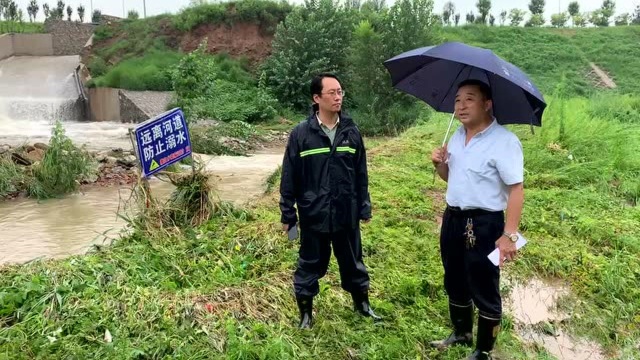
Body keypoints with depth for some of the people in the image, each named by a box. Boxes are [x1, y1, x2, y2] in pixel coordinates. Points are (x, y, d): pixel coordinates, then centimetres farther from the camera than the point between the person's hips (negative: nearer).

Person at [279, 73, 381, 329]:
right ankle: (305, 311, 30)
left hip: (346, 214, 3)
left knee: (353, 262, 18)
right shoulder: (301, 134, -9)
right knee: (310, 265, 12)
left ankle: (362, 303, 39)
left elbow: (361, 174, 7)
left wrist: (365, 207, 7)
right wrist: (288, 214, -3)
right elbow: (289, 177, -5)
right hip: (313, 215, -2)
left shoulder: (351, 132, 0)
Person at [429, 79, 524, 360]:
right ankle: (462, 333, 42)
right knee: (455, 284, 21)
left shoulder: (504, 141, -16)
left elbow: (516, 190, -20)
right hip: (452, 219, 8)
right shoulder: (457, 136, 8)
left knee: (484, 291, 6)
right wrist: (439, 164, -2)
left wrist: (509, 234, -25)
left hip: (484, 224, -8)